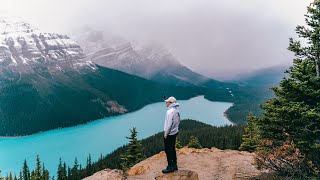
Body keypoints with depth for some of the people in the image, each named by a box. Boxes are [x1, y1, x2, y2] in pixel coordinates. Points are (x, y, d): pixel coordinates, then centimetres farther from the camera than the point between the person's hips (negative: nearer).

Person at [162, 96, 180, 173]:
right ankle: (174, 165, 25)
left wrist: (166, 133, -15)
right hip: (174, 132, 9)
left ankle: (170, 167, 5)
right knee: (172, 149, 17)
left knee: (168, 150, 0)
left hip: (169, 134, -9)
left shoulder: (170, 111, -21)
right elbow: (178, 121, 13)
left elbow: (169, 124, -23)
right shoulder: (176, 110, 7)